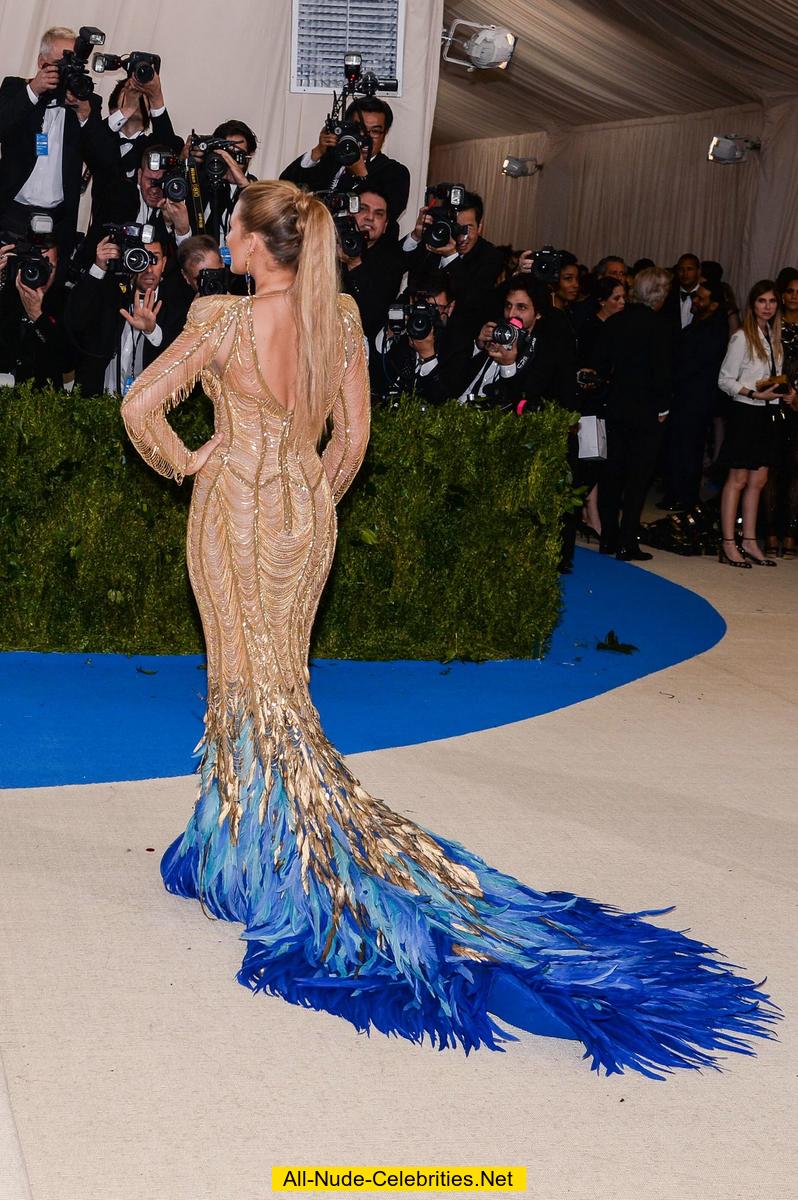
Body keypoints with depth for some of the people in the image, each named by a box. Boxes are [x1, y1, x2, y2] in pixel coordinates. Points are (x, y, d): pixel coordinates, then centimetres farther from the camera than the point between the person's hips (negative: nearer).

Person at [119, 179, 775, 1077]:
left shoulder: (225, 319, -16)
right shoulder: (339, 318, -1)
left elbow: (140, 405, -18)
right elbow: (353, 433, 3)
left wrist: (183, 462, -1)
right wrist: (314, 497, 15)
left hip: (236, 511, -5)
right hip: (305, 514, 5)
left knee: (255, 689, 4)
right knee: (272, 681, 15)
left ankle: (276, 866, 9)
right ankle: (236, 845, 27)